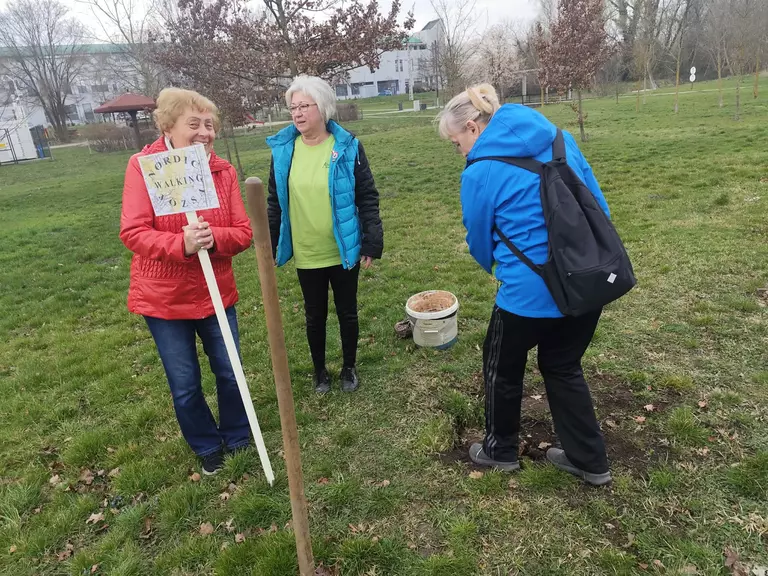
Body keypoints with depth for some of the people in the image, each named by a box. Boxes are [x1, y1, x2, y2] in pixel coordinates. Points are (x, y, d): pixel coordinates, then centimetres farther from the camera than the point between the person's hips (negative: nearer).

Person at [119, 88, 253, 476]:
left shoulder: (223, 170, -3)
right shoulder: (142, 166, -11)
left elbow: (243, 233, -6)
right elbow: (132, 232, -16)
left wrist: (213, 237, -27)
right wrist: (181, 244, -33)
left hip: (215, 293, 2)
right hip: (162, 298, -2)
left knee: (229, 372, 13)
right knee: (184, 384, 11)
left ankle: (238, 439, 38)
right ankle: (207, 447, 35)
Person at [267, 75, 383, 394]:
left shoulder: (347, 147, -9)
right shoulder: (282, 150, -3)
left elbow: (368, 198, -6)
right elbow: (275, 203, 5)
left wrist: (372, 242, -10)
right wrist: (269, 247, 4)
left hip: (344, 251, -1)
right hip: (306, 255, 2)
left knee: (347, 312, 14)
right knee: (315, 316, 16)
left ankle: (349, 368, 36)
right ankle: (320, 371, 37)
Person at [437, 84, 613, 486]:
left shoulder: (480, 173, -11)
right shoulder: (558, 138, 6)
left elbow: (479, 242, 2)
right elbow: (599, 205, 11)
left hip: (531, 291, -6)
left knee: (502, 369, 19)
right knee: (563, 366, 24)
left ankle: (501, 450, 40)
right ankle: (590, 461, 34)